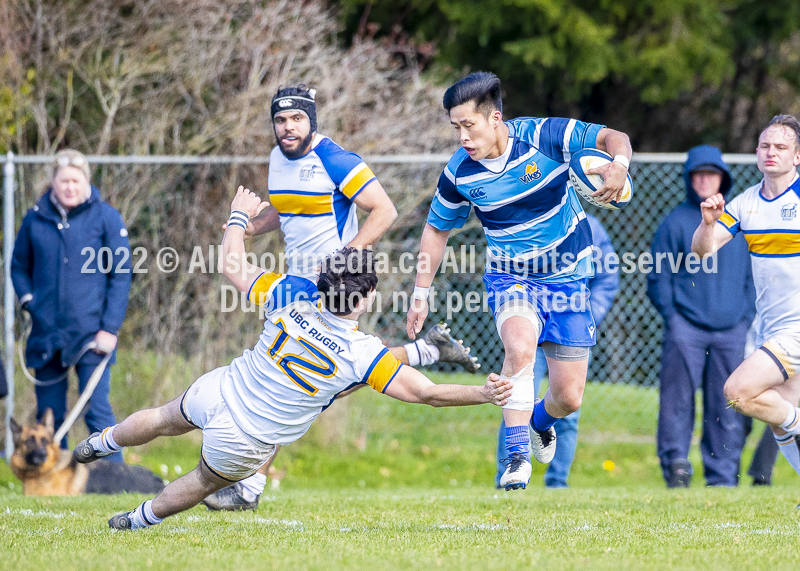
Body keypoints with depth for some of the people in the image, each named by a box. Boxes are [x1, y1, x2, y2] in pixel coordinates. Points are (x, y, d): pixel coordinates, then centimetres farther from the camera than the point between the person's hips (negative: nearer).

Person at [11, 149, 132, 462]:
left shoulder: (105, 217, 0)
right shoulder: (35, 219, 8)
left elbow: (121, 275, 0)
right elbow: (18, 266, 21)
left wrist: (110, 328, -7)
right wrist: (27, 300, 3)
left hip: (90, 334, -3)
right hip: (46, 332, 3)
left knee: (97, 411, -8)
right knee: (48, 415, 5)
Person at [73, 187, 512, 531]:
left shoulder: (293, 295, -16)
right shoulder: (362, 354, -25)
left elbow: (232, 268, 0)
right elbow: (427, 394, -28)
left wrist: (239, 216, 15)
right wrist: (483, 394, -28)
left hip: (219, 391, 3)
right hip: (245, 442, -3)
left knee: (164, 419, 35)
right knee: (207, 481, 30)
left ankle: (101, 442, 60)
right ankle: (141, 518, 48)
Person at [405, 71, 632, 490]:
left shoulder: (543, 136, -18)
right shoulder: (458, 174, -10)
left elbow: (612, 138, -13)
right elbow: (437, 230, 7)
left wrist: (618, 166, -36)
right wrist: (421, 293, 5)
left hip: (567, 276, 0)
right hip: (510, 277, 0)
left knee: (567, 397, 1)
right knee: (520, 347, -35)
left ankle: (540, 421, 39)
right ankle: (517, 456, -25)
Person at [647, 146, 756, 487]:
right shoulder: (676, 222, 3)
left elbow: (752, 274, 17)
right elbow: (659, 277, 3)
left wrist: (748, 317, 6)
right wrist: (671, 317, -8)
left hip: (731, 330, 3)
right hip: (686, 328, -2)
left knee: (726, 407, 2)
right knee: (678, 398, -8)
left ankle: (723, 477, 7)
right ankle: (675, 462, 0)